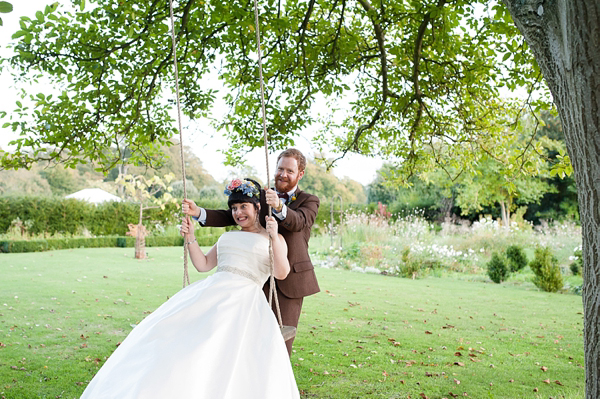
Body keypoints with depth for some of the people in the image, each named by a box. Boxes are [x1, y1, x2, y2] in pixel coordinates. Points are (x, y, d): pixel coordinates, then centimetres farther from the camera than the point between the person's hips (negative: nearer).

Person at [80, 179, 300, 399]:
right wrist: (190, 238, 10)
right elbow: (203, 264, 23)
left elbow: (282, 273, -5)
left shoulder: (273, 238, 11)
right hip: (211, 292, 5)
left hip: (244, 300, -5)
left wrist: (274, 238, -17)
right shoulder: (228, 236, 27)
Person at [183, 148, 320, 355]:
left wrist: (279, 207, -42)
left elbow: (298, 222, -21)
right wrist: (198, 212, -14)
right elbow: (230, 216, 3)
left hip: (290, 281, -2)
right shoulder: (260, 196, 10)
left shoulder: (309, 201, 1)